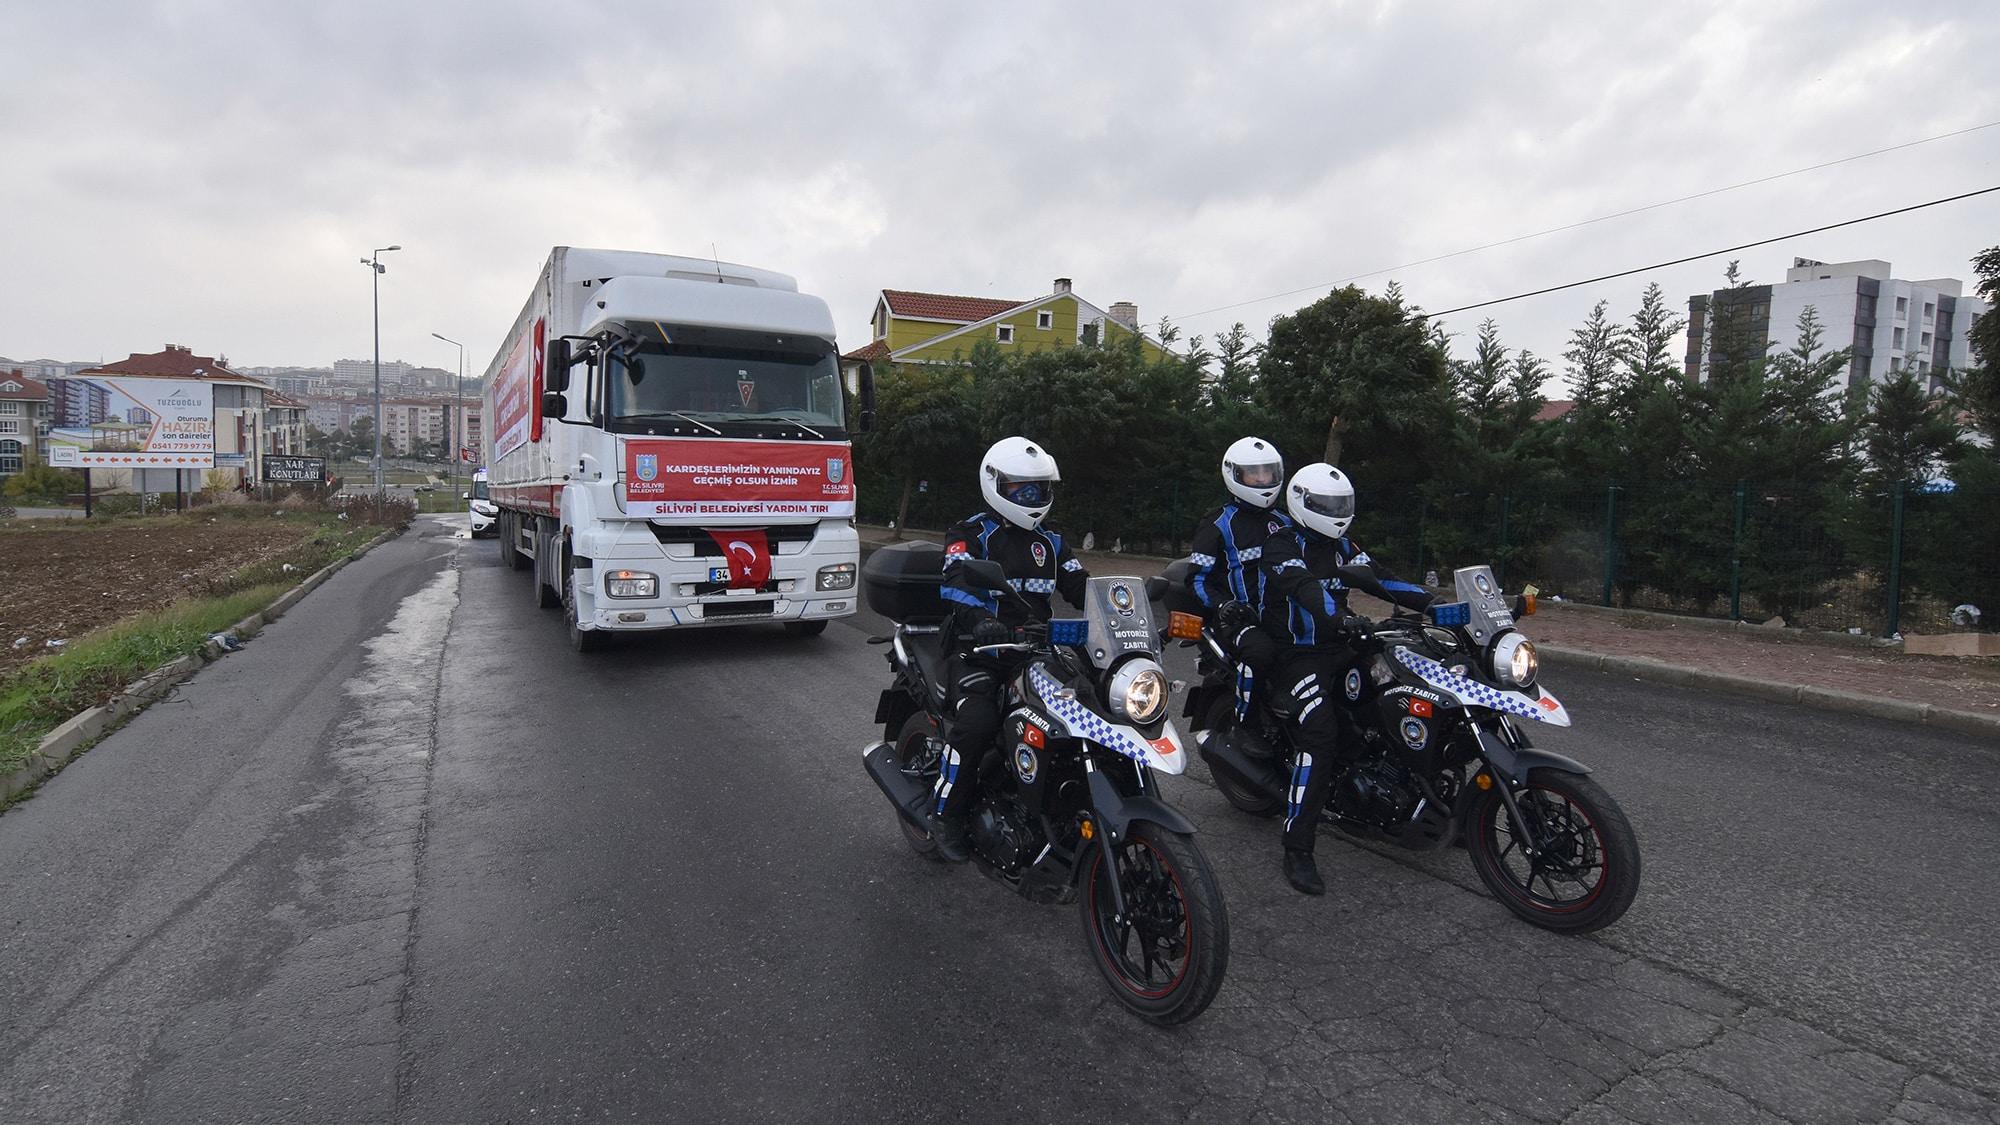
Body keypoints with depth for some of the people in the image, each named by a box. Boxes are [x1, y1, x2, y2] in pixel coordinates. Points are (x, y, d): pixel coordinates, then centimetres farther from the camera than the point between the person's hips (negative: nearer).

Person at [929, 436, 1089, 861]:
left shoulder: (1050, 543, 18)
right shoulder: (970, 535, -1)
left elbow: (1081, 587, 11)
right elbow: (958, 582, -20)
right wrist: (980, 620, -41)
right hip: (978, 649, -5)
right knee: (977, 722, -30)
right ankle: (946, 816, -9)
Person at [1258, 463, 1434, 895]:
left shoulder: (1342, 546, 15)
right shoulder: (1281, 548, -8)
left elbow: (1380, 578, 5)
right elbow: (1304, 588, -27)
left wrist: (1435, 603, -9)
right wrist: (1339, 618, -44)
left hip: (1340, 649, 8)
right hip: (1298, 656, -8)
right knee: (1319, 736, -23)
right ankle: (1298, 850, -20)